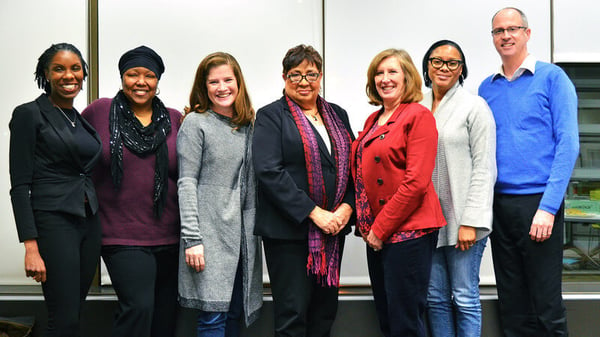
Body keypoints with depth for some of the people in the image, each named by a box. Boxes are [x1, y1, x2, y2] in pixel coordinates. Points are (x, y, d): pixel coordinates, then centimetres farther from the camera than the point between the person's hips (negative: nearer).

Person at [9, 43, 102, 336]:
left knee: (74, 313, 10)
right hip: (53, 222, -6)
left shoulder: (84, 119, 14)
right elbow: (20, 185, -9)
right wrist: (31, 246, -16)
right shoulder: (29, 114, -4)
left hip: (89, 221, 6)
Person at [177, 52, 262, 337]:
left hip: (243, 235, 5)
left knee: (235, 314, 10)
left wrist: (257, 229, 9)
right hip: (210, 234, -5)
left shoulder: (248, 125, 13)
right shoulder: (196, 123, -2)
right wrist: (191, 238, -14)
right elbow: (186, 183, -7)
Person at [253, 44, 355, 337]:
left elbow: (352, 166, 14)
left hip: (333, 227, 6)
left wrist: (347, 207, -4)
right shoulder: (271, 115, -2)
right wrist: (313, 213, -17)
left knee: (325, 311, 12)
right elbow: (269, 172, -13)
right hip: (289, 229, -5)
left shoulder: (337, 115, 15)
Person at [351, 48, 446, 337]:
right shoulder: (373, 120, 15)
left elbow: (416, 181, -17)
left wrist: (381, 228, -15)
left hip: (408, 231, -8)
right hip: (376, 234, 8)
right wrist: (366, 225, 7)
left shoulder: (419, 116, -9)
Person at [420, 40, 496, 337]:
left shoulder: (474, 106, -3)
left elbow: (484, 169, -8)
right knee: (435, 299, 10)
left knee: (465, 299, 1)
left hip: (462, 219, -4)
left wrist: (471, 221, -14)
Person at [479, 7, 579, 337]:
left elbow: (567, 144, -9)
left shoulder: (552, 78, -2)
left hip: (538, 201, -4)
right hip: (498, 203, 5)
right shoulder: (487, 88, 11)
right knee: (511, 302, 13)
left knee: (546, 303, 1)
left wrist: (548, 207, -17)